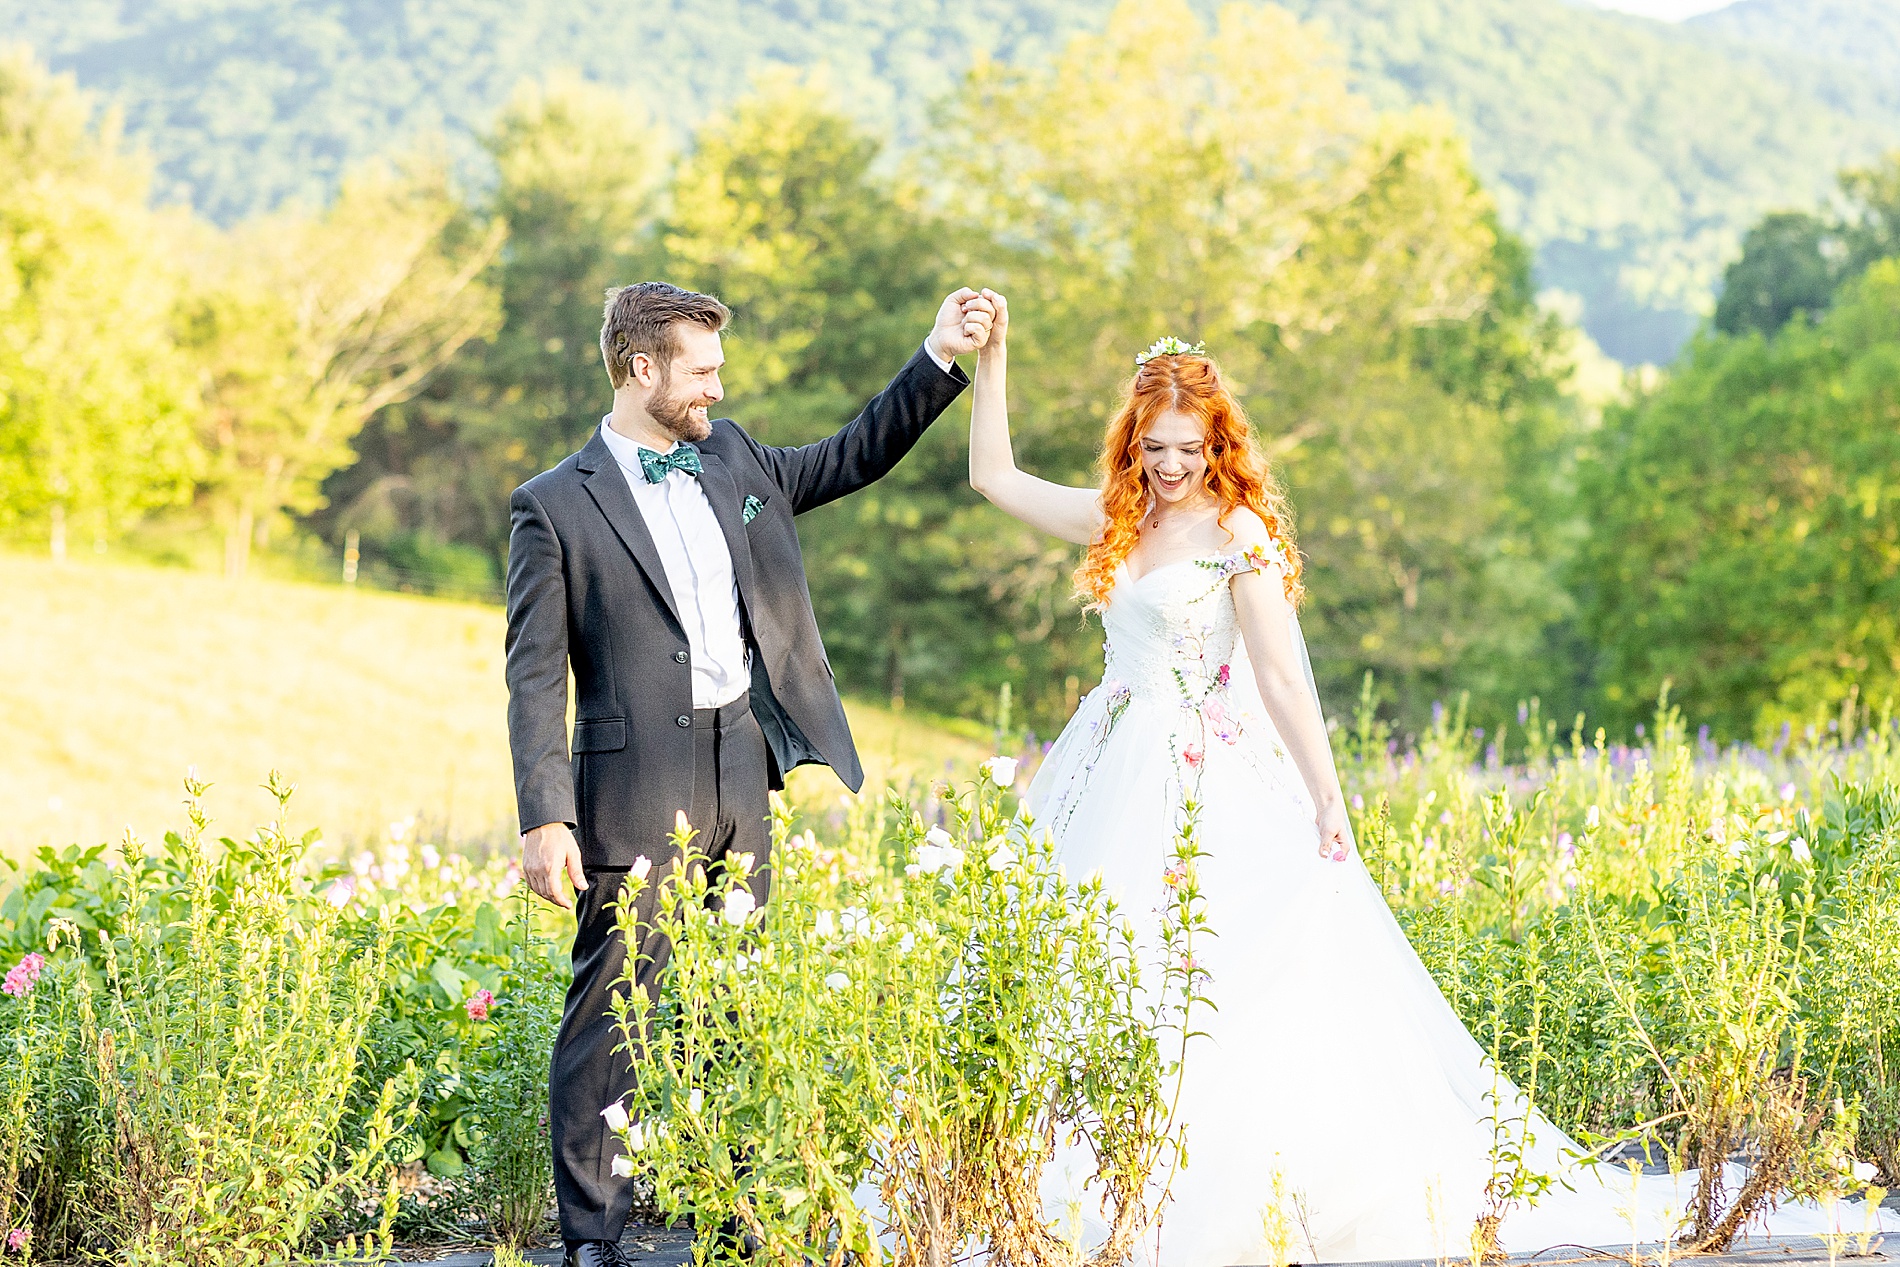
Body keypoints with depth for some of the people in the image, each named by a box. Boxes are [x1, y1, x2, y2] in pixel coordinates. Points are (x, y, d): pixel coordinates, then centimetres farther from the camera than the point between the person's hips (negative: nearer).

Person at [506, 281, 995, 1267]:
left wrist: (940, 358, 14)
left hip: (741, 777, 6)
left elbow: (849, 460, 24)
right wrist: (544, 819, -15)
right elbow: (535, 676, -8)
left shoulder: (731, 457, 12)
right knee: (609, 1011, -3)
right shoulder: (555, 506, -6)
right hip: (636, 790, -6)